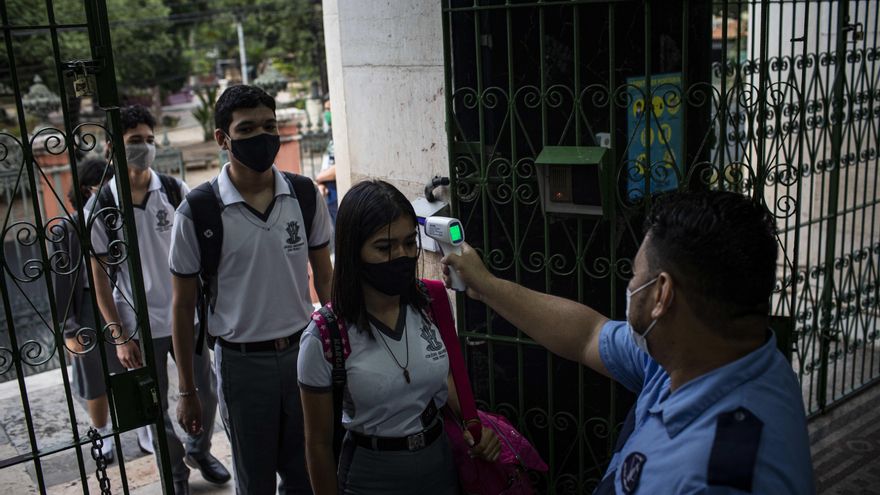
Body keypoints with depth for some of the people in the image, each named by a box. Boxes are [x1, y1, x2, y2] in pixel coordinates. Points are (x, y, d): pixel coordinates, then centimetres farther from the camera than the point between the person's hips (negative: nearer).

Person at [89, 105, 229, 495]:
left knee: (205, 393, 13)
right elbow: (100, 280, -3)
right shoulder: (99, 208, -8)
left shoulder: (175, 191, -4)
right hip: (140, 326, -2)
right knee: (156, 409, 10)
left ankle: (199, 450, 41)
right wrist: (120, 337, -6)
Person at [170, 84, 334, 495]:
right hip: (242, 362, -2)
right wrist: (186, 391, 0)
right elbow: (184, 305, -3)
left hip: (302, 350, 2)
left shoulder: (305, 196, -3)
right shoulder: (197, 212, -11)